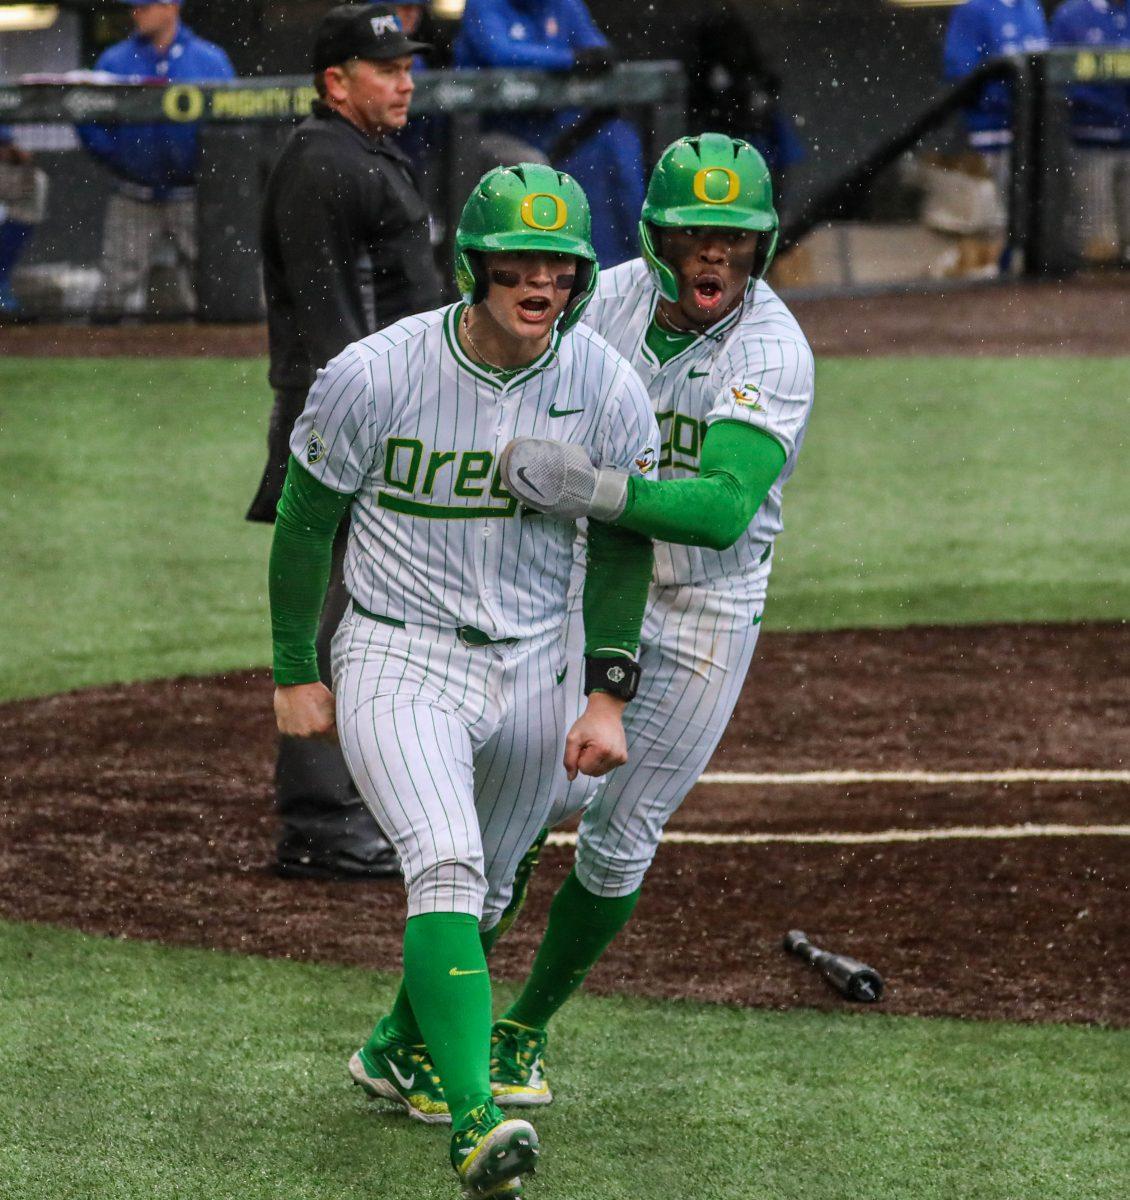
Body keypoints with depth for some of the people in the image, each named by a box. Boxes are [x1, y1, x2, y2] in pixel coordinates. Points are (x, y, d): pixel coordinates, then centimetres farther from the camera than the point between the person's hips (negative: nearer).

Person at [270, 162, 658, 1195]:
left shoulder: (606, 389, -8)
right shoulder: (376, 375, -16)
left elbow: (623, 543, 4)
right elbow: (306, 519, -3)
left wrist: (608, 693, -3)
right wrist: (295, 675, 1)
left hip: (530, 665, 4)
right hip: (396, 654, -4)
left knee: (486, 890, 17)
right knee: (447, 866, -23)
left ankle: (399, 1053, 45)